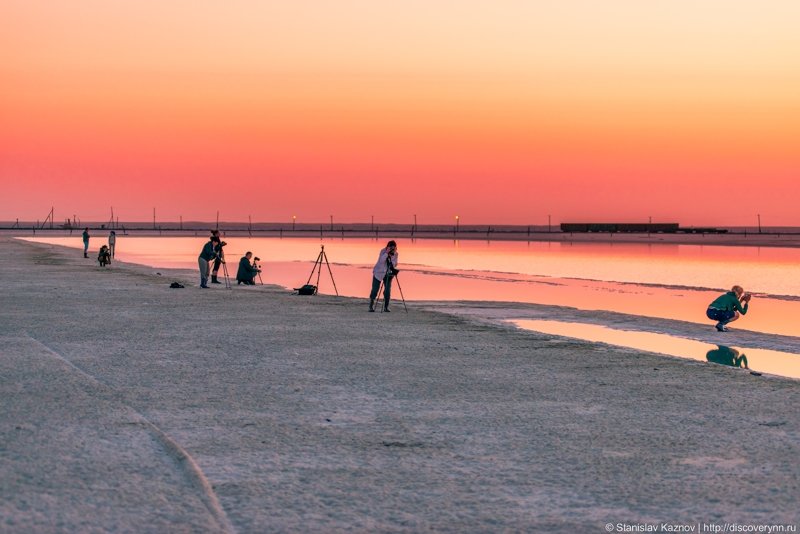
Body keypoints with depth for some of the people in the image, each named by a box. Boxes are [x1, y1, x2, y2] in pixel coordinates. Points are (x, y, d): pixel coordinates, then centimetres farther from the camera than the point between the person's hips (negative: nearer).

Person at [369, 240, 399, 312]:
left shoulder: (396, 254, -4)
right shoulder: (383, 251, -13)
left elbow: (395, 265, -11)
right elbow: (381, 261, -27)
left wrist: (392, 257, -25)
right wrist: (386, 253, -35)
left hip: (388, 274, 3)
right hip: (378, 273, -3)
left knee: (387, 291, -5)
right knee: (375, 290, -5)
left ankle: (386, 307, 5)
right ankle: (371, 306, 2)